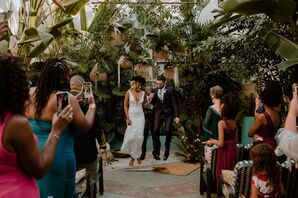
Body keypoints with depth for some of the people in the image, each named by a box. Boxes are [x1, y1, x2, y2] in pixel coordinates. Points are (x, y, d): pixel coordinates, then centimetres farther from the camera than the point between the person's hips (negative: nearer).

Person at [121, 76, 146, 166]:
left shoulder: (143, 93, 5)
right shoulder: (128, 92, -3)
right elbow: (125, 106, -4)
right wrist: (127, 118, -10)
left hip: (140, 116, 3)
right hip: (131, 116, -2)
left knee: (139, 136, 0)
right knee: (131, 136, -8)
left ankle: (136, 156, 15)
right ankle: (134, 156, 12)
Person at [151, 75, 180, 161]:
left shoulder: (170, 89, -10)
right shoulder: (154, 90, 2)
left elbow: (174, 103, -8)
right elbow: (154, 103, 11)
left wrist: (177, 116, -10)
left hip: (168, 113, -3)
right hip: (158, 113, 3)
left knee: (168, 131, -8)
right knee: (155, 131, -8)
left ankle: (166, 151, 16)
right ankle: (156, 152, 4)